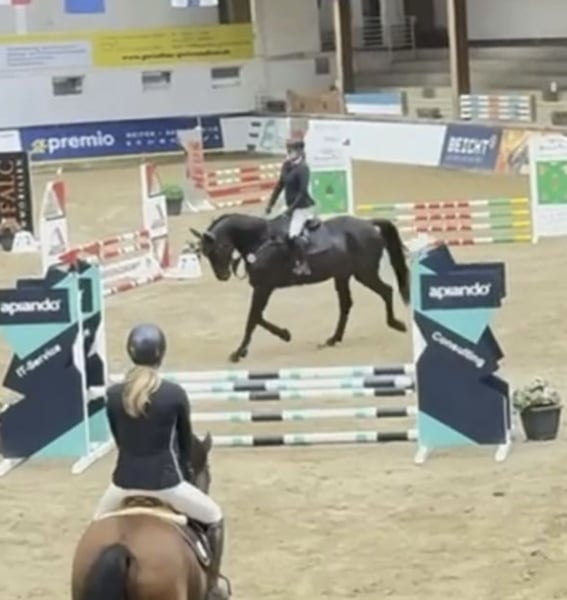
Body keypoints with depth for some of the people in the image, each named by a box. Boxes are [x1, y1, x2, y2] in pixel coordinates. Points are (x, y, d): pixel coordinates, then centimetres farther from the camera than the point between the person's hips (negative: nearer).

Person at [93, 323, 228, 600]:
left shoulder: (113, 395, -5)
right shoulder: (175, 394, -11)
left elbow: (119, 439, 8)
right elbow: (185, 442, 4)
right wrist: (184, 470, 23)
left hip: (125, 481, 3)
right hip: (165, 482, -3)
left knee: (99, 522, 33)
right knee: (214, 518, 20)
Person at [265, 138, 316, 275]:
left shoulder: (302, 168, -18)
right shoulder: (287, 167, 7)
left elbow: (303, 191, -22)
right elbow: (280, 185, 13)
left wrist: (292, 207, -21)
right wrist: (270, 204, 11)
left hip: (303, 207, -10)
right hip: (293, 208, 10)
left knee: (293, 234, -25)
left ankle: (304, 265, -16)